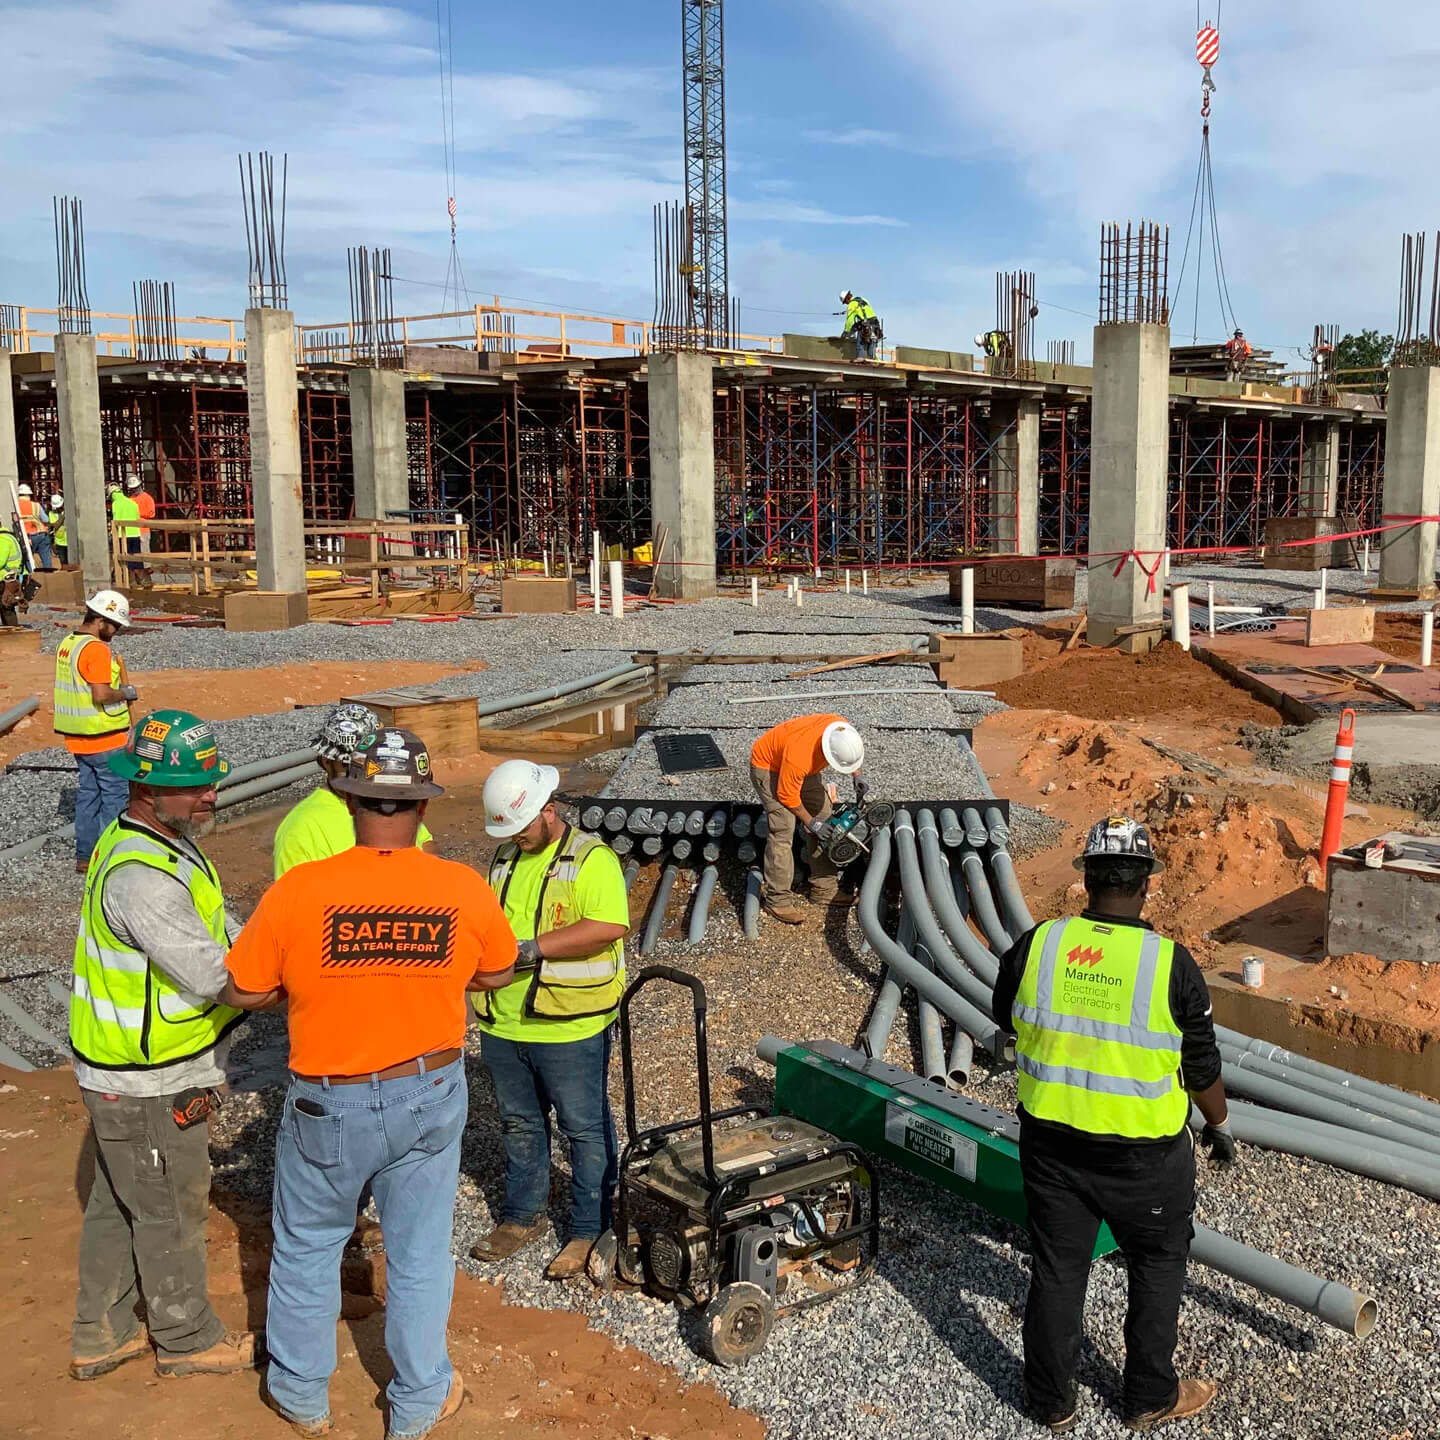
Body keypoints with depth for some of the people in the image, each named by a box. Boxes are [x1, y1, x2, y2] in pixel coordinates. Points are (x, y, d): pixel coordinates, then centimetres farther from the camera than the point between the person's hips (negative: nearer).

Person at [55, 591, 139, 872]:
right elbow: (101, 694, -26)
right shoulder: (97, 649, -19)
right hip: (104, 737, -9)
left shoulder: (67, 644, 10)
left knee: (87, 794, 15)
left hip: (77, 736, 9)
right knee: (115, 795, 1)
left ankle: (85, 855, 20)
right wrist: (127, 693, -10)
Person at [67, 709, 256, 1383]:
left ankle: (101, 1336, 39)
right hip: (150, 1087, -10)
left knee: (118, 1203, 22)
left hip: (126, 1072, 10)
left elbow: (218, 934, 10)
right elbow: (211, 976, -29)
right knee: (170, 1212, 11)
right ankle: (187, 1339, 31)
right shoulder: (138, 876, -30)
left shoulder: (159, 842, 3)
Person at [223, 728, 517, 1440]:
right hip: (432, 1095, 1)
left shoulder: (296, 892, -20)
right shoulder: (465, 889, -15)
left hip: (331, 1104, -1)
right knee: (420, 1253, 18)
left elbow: (241, 991, -8)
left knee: (307, 1247, 23)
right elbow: (498, 973, 3)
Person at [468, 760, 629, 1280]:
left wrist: (534, 947, -28)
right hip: (503, 1025, 7)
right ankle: (523, 1216, 36)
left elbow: (610, 926, -26)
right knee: (519, 1124, 20)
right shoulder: (505, 858, 10)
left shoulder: (591, 858, -13)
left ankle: (589, 1230, 20)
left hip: (570, 1028, -7)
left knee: (585, 1129, 7)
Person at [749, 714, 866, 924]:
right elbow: (787, 795, -27)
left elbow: (852, 751, 4)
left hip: (803, 767, 8)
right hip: (768, 767, -8)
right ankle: (777, 899, -10)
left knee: (823, 816, 4)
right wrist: (810, 822, -17)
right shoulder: (800, 756, -43)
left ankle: (824, 888, 13)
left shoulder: (843, 729, -24)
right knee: (783, 829, -16)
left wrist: (857, 777, -4)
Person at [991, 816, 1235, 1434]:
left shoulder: (1035, 945, -11)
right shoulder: (1171, 965, -18)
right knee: (1158, 1266, 21)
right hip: (1143, 1157, -2)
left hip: (1051, 1144, 2)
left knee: (1056, 1268, 17)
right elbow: (1201, 1066, -6)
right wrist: (1219, 1126, 14)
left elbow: (1005, 1018, 7)